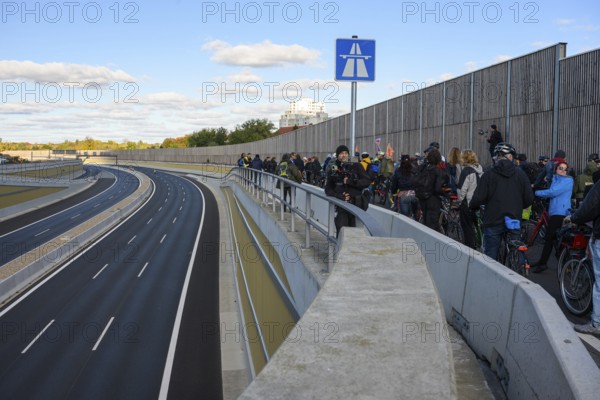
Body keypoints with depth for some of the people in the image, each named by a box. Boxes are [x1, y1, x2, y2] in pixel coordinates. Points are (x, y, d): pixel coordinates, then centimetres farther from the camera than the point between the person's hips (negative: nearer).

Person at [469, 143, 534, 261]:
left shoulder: (489, 174, -7)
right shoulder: (520, 174, 1)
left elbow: (477, 199, -11)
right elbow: (529, 199, 2)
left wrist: (472, 206, 11)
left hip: (493, 221, -2)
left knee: (490, 257, 4)